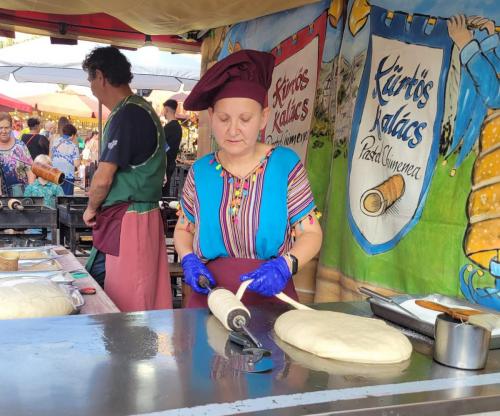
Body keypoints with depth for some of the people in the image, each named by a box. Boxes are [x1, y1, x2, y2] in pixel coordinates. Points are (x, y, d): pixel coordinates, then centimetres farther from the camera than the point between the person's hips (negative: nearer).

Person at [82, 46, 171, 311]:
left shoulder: (127, 115, -16)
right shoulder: (141, 109, 15)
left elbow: (103, 179, -18)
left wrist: (91, 209, 1)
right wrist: (98, 209, 15)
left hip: (126, 223, -10)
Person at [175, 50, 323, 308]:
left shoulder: (285, 164, -8)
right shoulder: (201, 171, -1)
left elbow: (311, 233, -5)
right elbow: (183, 229, 12)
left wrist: (284, 265, -23)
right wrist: (189, 260, -8)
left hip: (270, 295, -1)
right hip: (210, 295, 2)